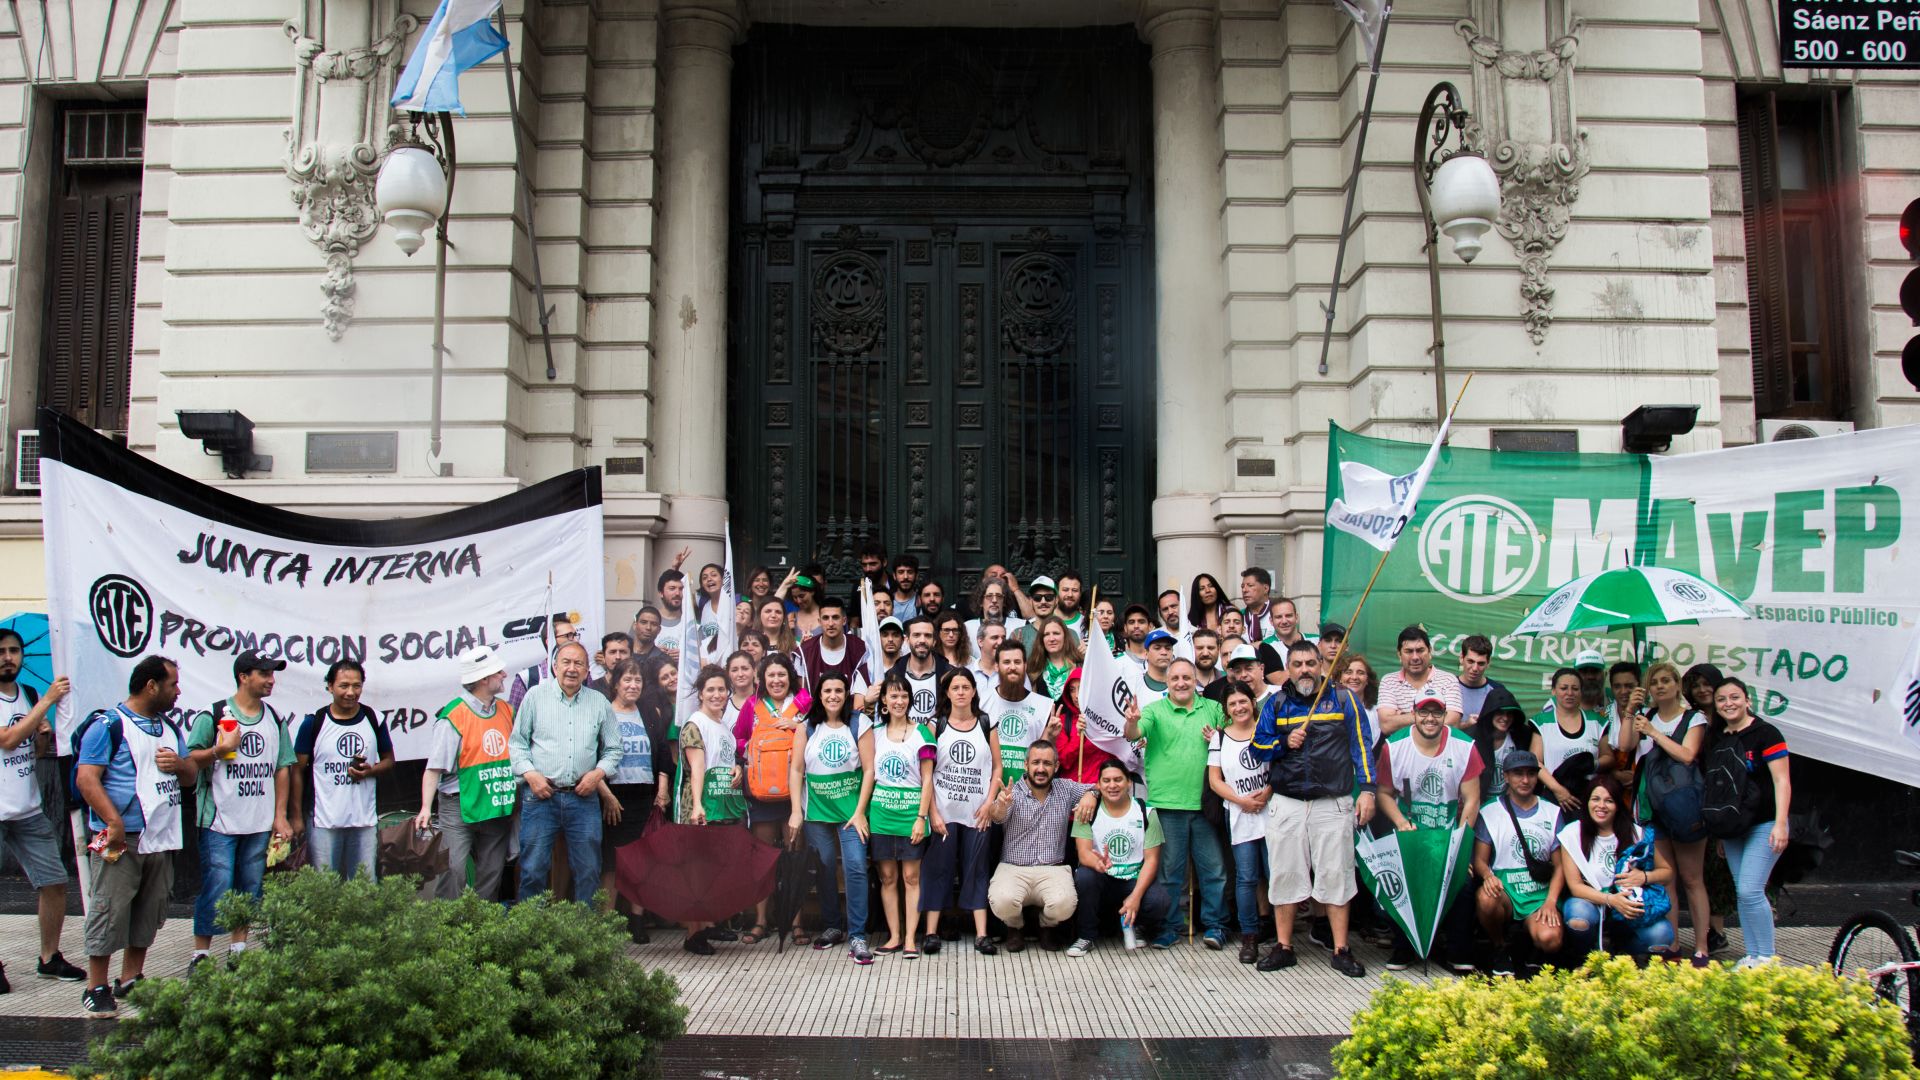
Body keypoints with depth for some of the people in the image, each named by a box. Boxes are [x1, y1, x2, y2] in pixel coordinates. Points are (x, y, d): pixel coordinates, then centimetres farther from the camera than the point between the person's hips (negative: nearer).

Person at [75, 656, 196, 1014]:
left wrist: (179, 764, -1)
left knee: (150, 911, 11)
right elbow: (86, 778, -16)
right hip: (121, 837, -8)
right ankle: (97, 988, 2)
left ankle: (131, 979, 22)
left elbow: (191, 776, 23)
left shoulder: (169, 728, 18)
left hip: (161, 838, 8)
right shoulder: (108, 725, -7)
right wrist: (114, 821, -24)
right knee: (111, 908, -7)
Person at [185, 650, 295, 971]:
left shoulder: (275, 719, 12)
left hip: (261, 824, 5)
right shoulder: (213, 716, -3)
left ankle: (239, 948, 22)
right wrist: (220, 750, -20)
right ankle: (200, 954, 4)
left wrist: (280, 816, 8)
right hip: (220, 821, -5)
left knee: (250, 889, 10)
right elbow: (190, 760, -3)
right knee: (216, 890, -6)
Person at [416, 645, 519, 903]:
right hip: (459, 809, -6)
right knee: (453, 872, -13)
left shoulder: (506, 710, 10)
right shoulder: (453, 717, -11)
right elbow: (434, 767, -13)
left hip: (499, 810, 6)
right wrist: (426, 807, -22)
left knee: (491, 876, 10)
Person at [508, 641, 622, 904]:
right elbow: (516, 742, 7)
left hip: (583, 797, 2)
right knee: (533, 869, 0)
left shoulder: (599, 703, 11)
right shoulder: (535, 695, 5)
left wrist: (598, 773, -1)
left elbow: (613, 749, 16)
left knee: (588, 871, 5)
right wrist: (530, 774, -7)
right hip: (540, 795, -2)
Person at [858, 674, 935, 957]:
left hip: (910, 813, -3)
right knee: (887, 876, 6)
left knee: (911, 876, 0)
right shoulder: (875, 732, 9)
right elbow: (870, 772, 8)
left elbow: (927, 779, -2)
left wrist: (922, 817, -9)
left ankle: (910, 938, 4)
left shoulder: (921, 733, -1)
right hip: (880, 813, 3)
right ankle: (894, 936, 12)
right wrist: (861, 812, -1)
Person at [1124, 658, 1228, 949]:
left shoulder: (1213, 709, 11)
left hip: (1204, 802, 2)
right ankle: (1170, 926, 15)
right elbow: (1133, 735, -14)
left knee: (1213, 867, 5)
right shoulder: (1155, 710, 2)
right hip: (1167, 802, -2)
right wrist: (1132, 721, -37)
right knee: (1170, 869, 6)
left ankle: (1214, 924, 16)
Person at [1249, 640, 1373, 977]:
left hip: (1332, 804, -2)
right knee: (1284, 875, 5)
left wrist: (1367, 789, -6)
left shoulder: (1344, 699, 5)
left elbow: (1362, 746, 3)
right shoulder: (1275, 704, 10)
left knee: (1336, 874, -2)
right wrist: (1284, 743, -8)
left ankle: (1341, 951, 6)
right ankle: (1283, 947, 14)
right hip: (1285, 804, 2)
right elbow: (1257, 747, 11)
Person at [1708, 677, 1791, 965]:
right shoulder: (1716, 740, 11)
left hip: (1763, 825, -7)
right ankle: (1752, 955, 15)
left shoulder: (1765, 733, -8)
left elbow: (1781, 780, -12)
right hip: (1732, 828, 7)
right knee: (1742, 893, 8)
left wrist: (1780, 823, -20)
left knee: (1750, 890, -14)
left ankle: (1766, 958, -3)